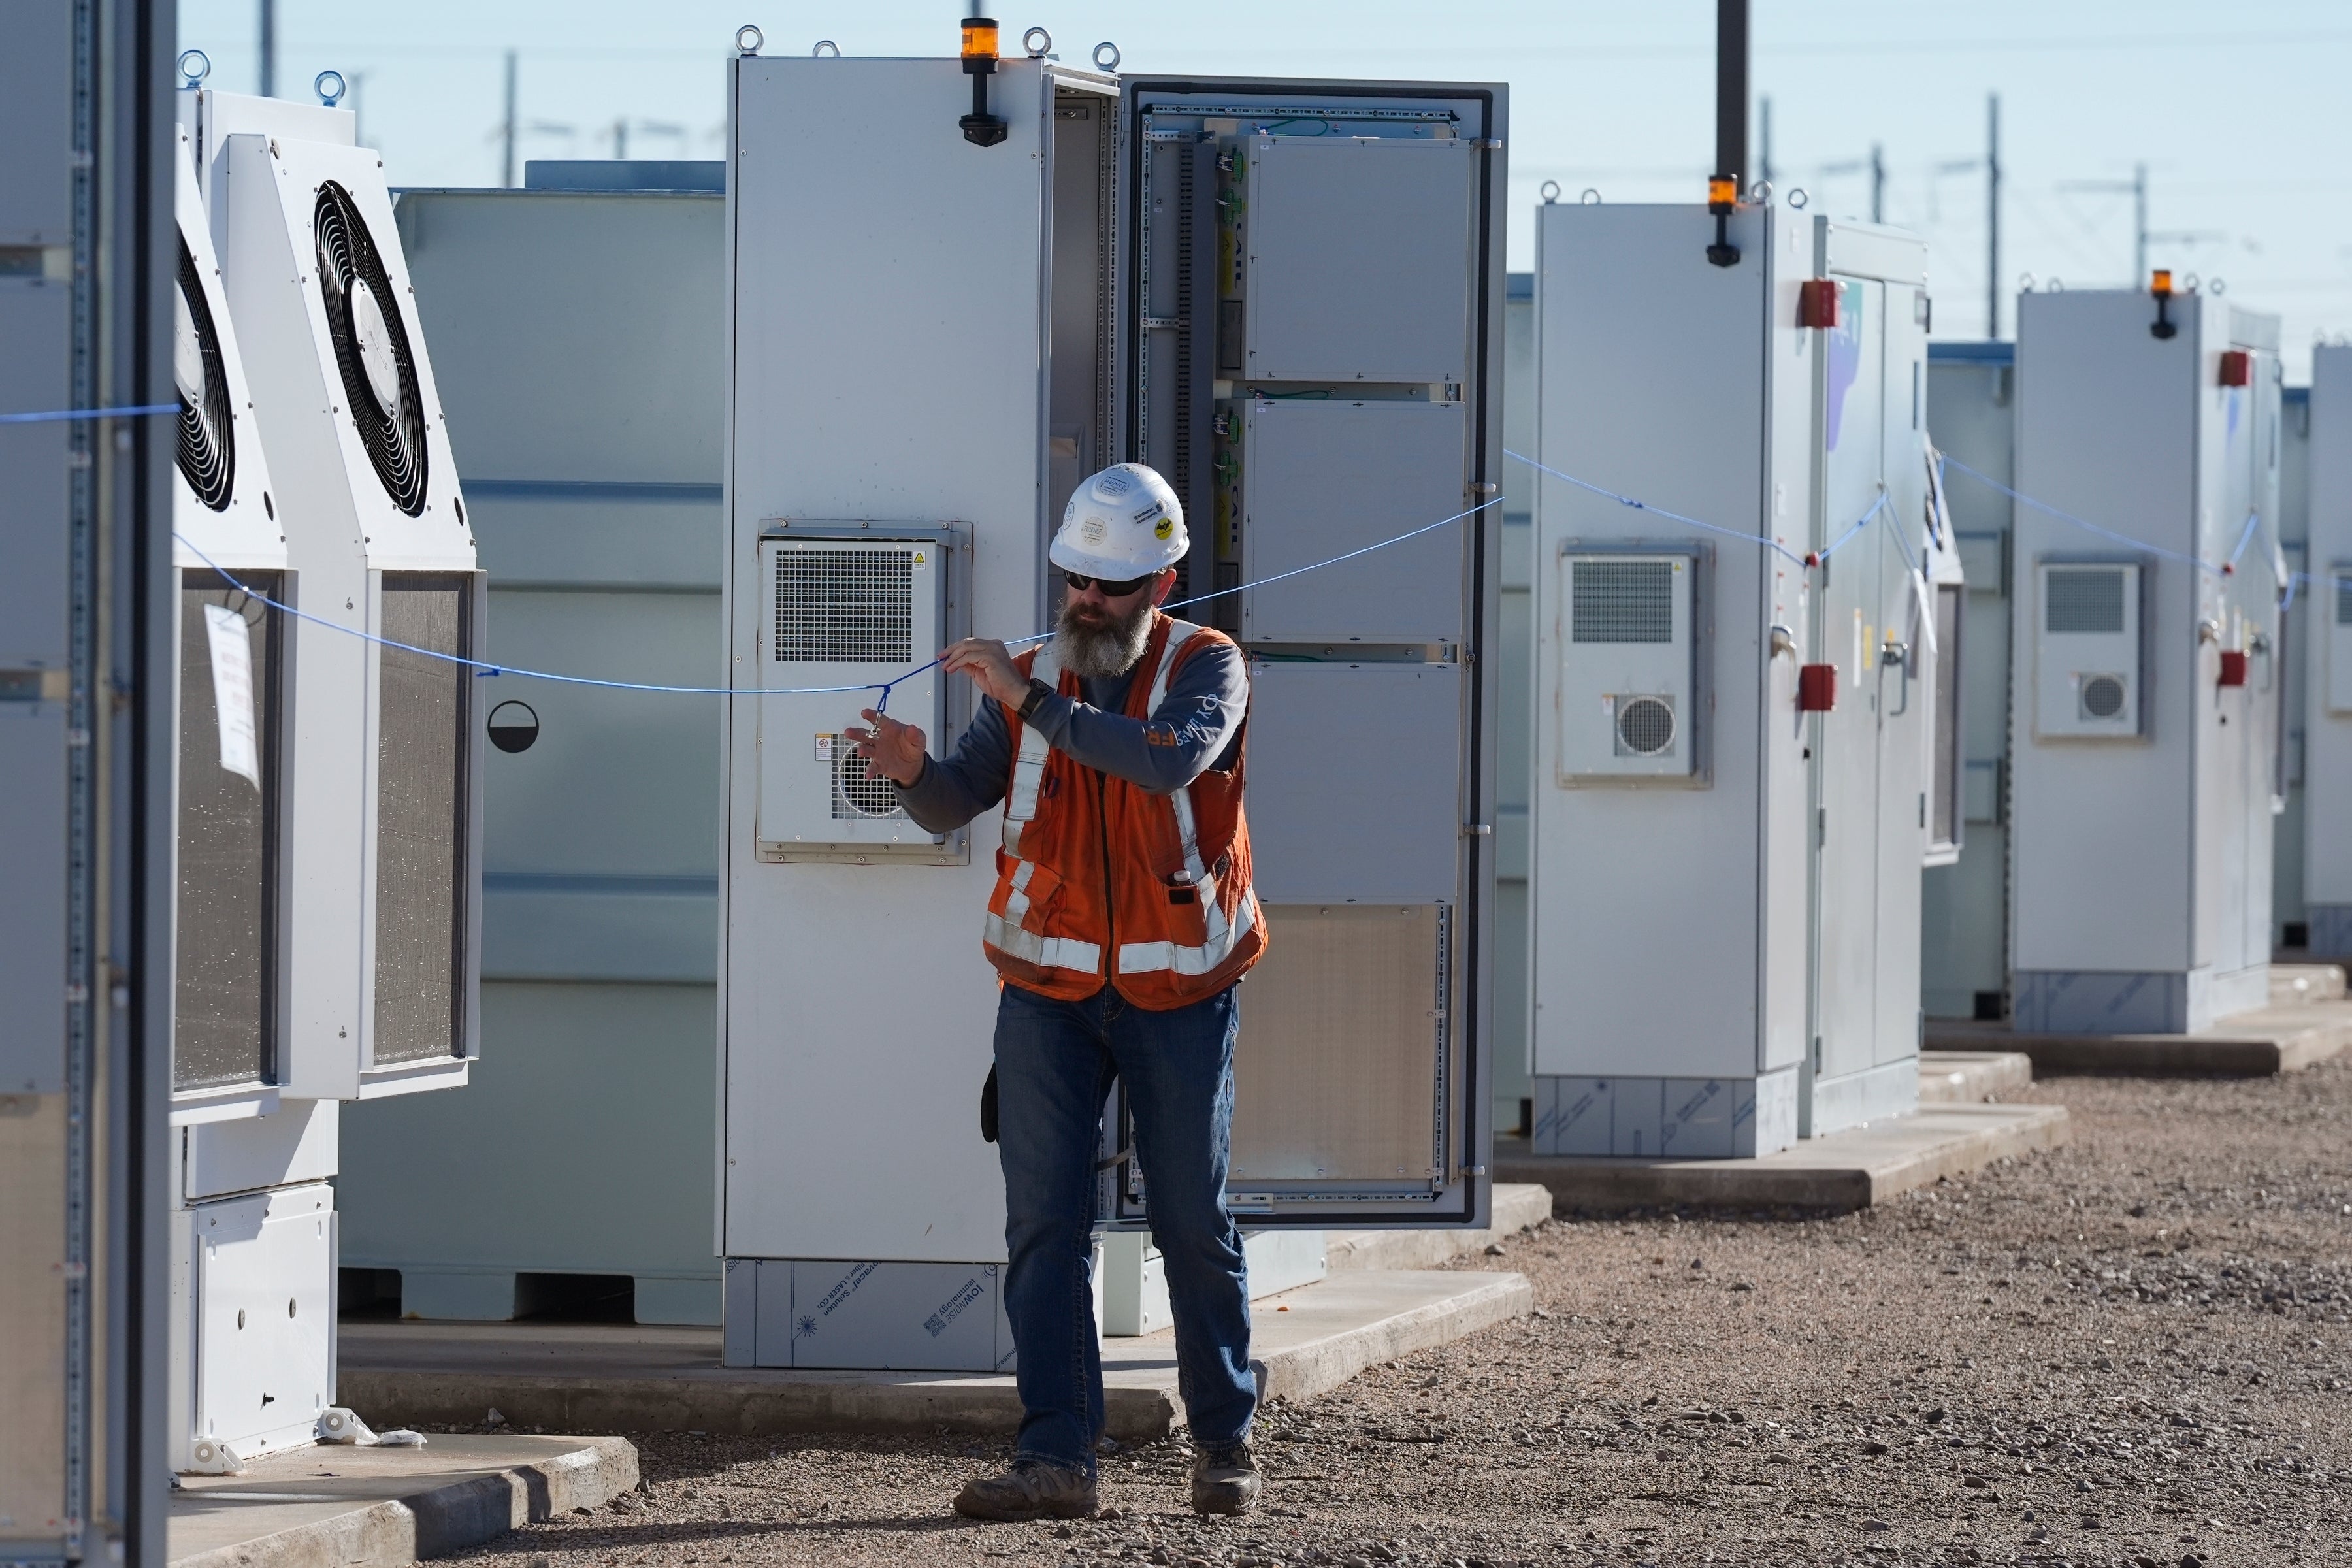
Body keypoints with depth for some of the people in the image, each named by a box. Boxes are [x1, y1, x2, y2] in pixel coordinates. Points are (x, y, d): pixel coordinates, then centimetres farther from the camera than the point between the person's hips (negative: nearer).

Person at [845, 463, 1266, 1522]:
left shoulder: (1207, 668, -4)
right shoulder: (1031, 675, 7)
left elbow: (1172, 758, -26)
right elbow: (956, 804, 0)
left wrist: (1032, 701, -29)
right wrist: (911, 771, -23)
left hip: (1177, 995, -3)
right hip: (1050, 989, 3)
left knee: (1194, 1224, 5)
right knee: (1044, 1225, -5)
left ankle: (1225, 1443, 20)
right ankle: (1056, 1457, -7)